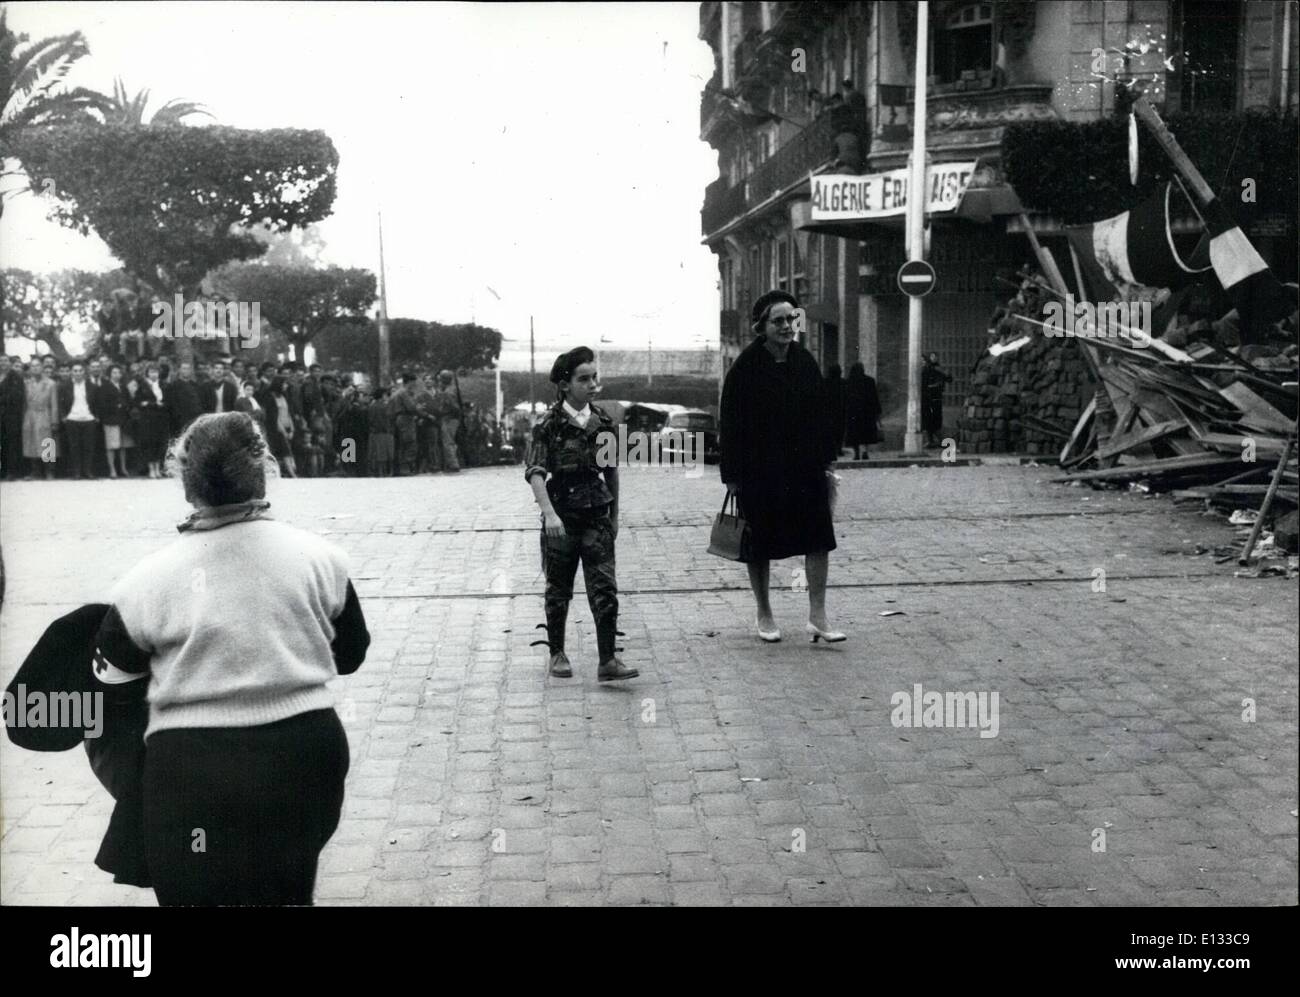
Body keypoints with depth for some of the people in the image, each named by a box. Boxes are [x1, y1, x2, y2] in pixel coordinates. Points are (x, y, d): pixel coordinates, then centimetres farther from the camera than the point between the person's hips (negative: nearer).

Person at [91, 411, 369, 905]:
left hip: (193, 769, -2)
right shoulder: (319, 557, -6)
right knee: (289, 891, 22)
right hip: (303, 752, 3)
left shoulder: (147, 579, -11)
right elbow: (349, 656, 7)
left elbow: (111, 679, 4)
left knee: (203, 893, 14)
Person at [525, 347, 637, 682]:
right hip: (561, 518, -2)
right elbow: (535, 472, -15)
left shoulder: (603, 422, 5)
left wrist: (614, 516, 17)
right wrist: (549, 513, -27)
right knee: (559, 590, 9)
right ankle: (557, 653, 25)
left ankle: (608, 661, -4)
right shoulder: (550, 424, -7)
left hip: (597, 517, 3)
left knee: (604, 589, -5)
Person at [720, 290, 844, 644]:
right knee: (760, 546, 7)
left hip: (806, 468, 4)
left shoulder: (805, 362, 5)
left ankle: (817, 616, 8)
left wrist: (826, 463, 8)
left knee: (819, 538, -1)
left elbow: (822, 413, 10)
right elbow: (731, 424, -8)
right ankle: (763, 615, 23)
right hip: (760, 473, -4)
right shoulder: (746, 367, -8)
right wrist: (733, 476, -10)